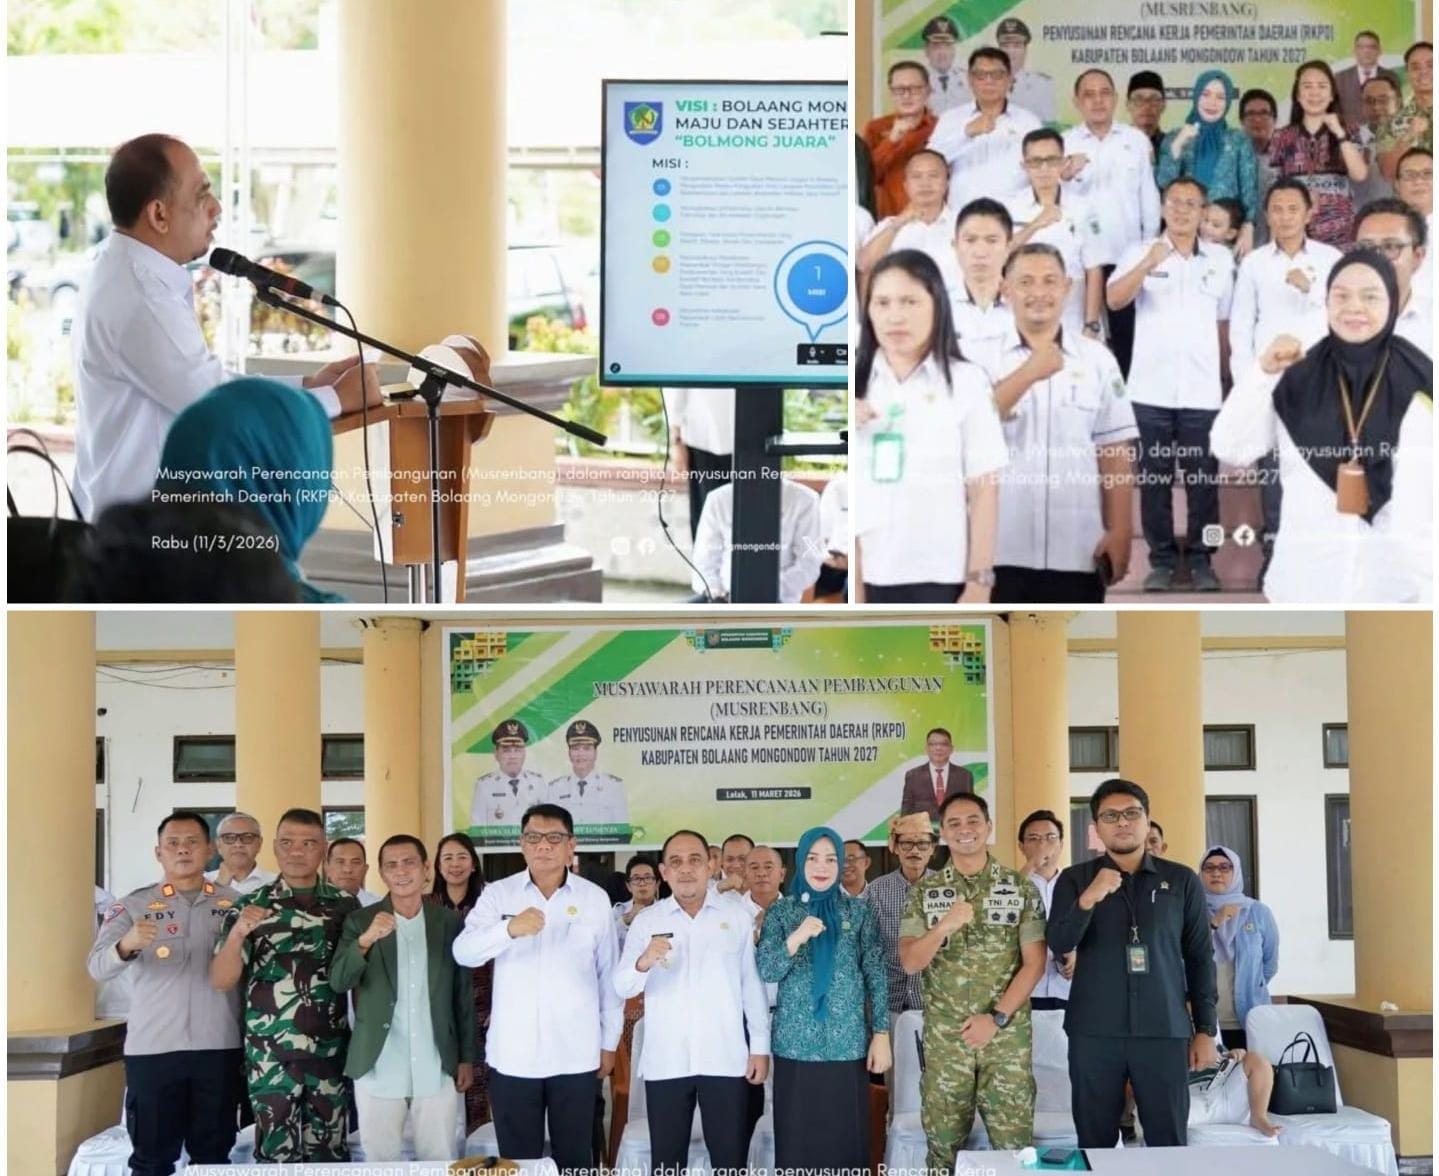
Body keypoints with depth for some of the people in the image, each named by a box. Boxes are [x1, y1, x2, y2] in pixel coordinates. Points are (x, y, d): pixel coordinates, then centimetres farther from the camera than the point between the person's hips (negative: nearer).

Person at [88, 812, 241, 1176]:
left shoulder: (234, 904, 8)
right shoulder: (133, 905, 2)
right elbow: (97, 968, -13)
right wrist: (126, 946, -31)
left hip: (218, 1046, 2)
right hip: (152, 1048, -2)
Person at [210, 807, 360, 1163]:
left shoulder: (346, 906, 5)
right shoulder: (250, 906, 1)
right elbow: (221, 981, -4)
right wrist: (237, 934, -22)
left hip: (331, 1051, 1)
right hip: (271, 1054, -1)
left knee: (330, 1150, 6)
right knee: (278, 1152, 3)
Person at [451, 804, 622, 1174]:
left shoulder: (595, 899, 2)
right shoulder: (497, 894, 1)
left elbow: (609, 974, 8)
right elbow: (464, 953, -13)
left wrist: (609, 1042, 8)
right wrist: (509, 929, -32)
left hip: (576, 1056, 0)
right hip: (513, 1056, 0)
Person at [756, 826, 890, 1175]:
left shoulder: (857, 910, 4)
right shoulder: (781, 911, 4)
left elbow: (876, 975, 4)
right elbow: (765, 971, -7)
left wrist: (881, 1034, -2)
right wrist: (796, 939, -23)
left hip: (847, 1043, 0)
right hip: (795, 1043, 0)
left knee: (846, 1138, 1)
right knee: (797, 1140, 2)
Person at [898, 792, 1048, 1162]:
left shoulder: (1021, 887, 2)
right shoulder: (925, 891, 4)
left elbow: (1034, 963, -2)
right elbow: (909, 963, -4)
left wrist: (997, 1018, -11)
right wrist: (944, 927, -21)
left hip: (1008, 1035, -1)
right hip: (944, 1037, 1)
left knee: (1014, 1145, 0)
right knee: (943, 1145, 6)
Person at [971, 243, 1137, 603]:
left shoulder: (1097, 358, 6)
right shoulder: (981, 357, 2)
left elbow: (1114, 451, 5)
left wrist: (1119, 531, 0)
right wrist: (1028, 374, -20)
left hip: (1078, 551, 1)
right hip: (1000, 550, -1)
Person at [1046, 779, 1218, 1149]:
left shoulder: (1182, 881, 6)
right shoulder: (1075, 879, 5)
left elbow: (1200, 959, 9)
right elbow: (1058, 945, -7)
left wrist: (1206, 1029, 6)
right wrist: (1087, 900, -24)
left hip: (1165, 1031, 0)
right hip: (1094, 1032, 0)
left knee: (1169, 1143, 2)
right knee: (1095, 1143, 4)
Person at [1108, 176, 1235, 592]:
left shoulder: (1220, 260, 8)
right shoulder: (1140, 253, 1)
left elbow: (1224, 322, 14)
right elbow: (1114, 299, -15)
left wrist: (1229, 374, 14)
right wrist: (1148, 265, -30)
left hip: (1202, 391, 1)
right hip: (1151, 389, -1)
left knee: (1203, 479, 2)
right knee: (1154, 478, 3)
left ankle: (1201, 560, 9)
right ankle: (1162, 560, 9)